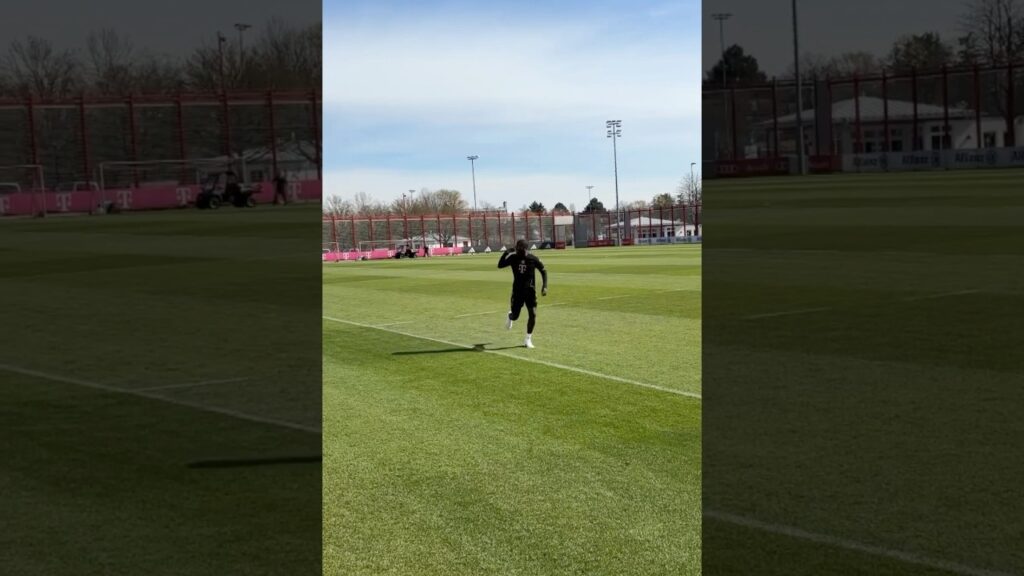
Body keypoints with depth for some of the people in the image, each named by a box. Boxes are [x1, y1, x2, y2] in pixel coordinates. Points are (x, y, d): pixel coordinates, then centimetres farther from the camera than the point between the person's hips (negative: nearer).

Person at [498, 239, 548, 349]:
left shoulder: (533, 259, -7)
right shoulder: (513, 258, -5)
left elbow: (543, 271, 3)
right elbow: (500, 265, -13)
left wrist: (544, 286, -7)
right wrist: (505, 253, -26)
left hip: (530, 291, 0)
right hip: (517, 291, 0)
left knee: (533, 314, -11)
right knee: (515, 316, 4)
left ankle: (528, 339, 4)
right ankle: (510, 316, 44)